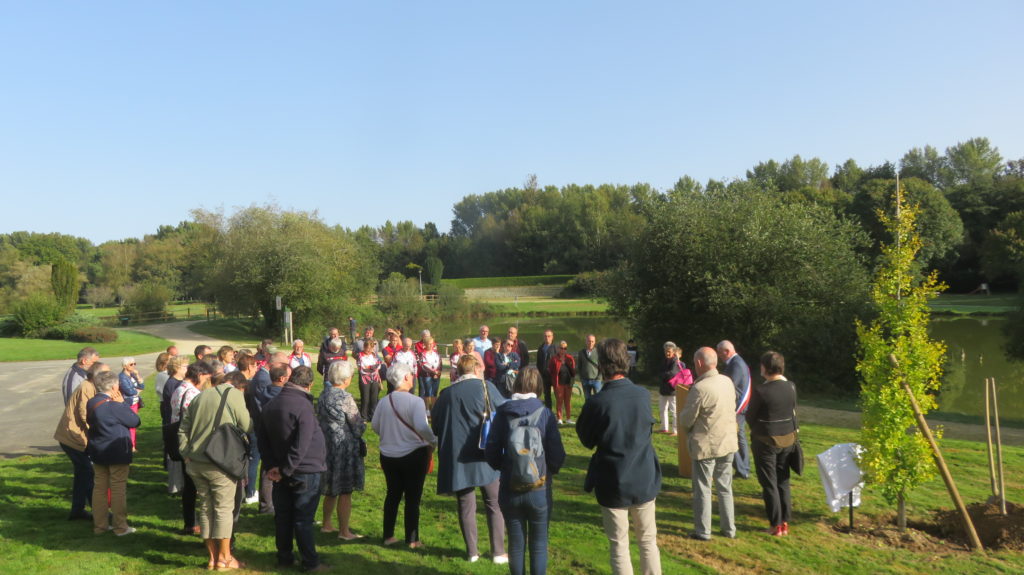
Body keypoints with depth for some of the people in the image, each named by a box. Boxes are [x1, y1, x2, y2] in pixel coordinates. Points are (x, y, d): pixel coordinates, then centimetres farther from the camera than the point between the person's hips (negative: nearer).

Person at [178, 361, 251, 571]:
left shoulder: (199, 397, 12)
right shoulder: (234, 394, -8)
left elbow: (183, 430, 12)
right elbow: (248, 426, -7)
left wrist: (187, 455, 13)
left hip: (196, 463, 6)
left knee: (206, 508, 12)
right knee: (224, 509, 4)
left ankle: (212, 557, 19)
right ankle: (224, 558, 9)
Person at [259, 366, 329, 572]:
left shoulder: (271, 405, 6)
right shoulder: (303, 405, -20)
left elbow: (263, 439, 9)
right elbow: (302, 445, -24)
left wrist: (272, 466, 2)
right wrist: (285, 470, -15)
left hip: (281, 471, 7)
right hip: (306, 471, -7)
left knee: (283, 516, 14)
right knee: (304, 520, 0)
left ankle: (284, 557, 24)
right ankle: (311, 563, 9)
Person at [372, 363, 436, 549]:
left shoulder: (384, 402, -2)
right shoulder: (415, 401, -19)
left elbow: (375, 426, 8)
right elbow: (421, 427, -29)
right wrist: (433, 441, -13)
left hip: (388, 455, 5)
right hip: (414, 455, -5)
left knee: (393, 495, 18)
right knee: (413, 497, 6)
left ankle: (388, 536, 25)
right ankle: (412, 540, 12)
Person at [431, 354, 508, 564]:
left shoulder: (446, 394, 4)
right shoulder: (485, 387, -4)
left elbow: (435, 427, 10)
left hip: (456, 459, 2)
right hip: (485, 456, -2)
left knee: (466, 506, 12)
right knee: (495, 504, 10)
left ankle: (472, 552, 17)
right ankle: (498, 552, 12)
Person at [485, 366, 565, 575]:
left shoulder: (502, 413, -7)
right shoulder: (544, 413, -11)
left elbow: (491, 453, -3)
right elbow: (557, 455, -11)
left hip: (509, 490, 2)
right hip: (539, 490, -1)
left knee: (516, 543, 15)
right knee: (539, 543, 13)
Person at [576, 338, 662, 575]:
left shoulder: (597, 403, -20)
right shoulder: (644, 395, -9)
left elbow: (587, 440, -4)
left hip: (613, 484, -3)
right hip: (645, 480, 3)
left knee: (619, 546, 10)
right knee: (648, 541, 19)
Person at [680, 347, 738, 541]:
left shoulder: (699, 388, -23)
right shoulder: (728, 382, -2)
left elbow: (686, 420, -16)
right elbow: (731, 409, 9)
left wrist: (682, 415, 5)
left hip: (706, 446, -6)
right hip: (728, 443, 6)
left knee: (703, 490, 8)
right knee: (725, 488, 18)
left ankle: (703, 531, 16)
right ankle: (729, 528, 28)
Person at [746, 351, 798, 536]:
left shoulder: (760, 390, -20)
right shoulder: (791, 387, -4)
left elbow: (750, 416, -10)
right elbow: (793, 412, 6)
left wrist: (756, 429, 11)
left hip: (766, 441, -5)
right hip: (787, 439, 5)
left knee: (769, 484, 6)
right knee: (783, 482, 16)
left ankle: (776, 525, 11)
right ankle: (785, 522, 22)